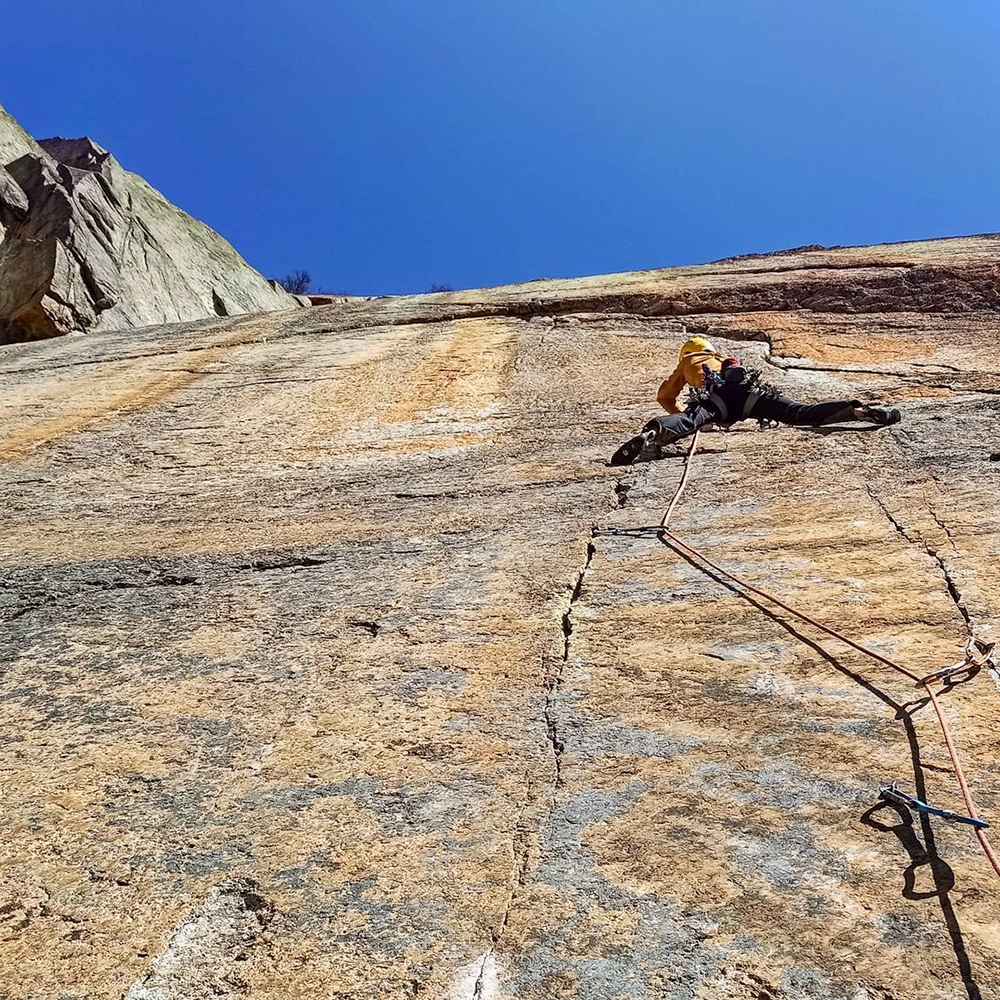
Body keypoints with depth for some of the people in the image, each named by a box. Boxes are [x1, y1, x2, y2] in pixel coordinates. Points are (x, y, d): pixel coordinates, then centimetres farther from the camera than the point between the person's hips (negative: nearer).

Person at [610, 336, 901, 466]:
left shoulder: (686, 361, 39)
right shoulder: (725, 358, 47)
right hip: (746, 389, 3)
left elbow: (664, 396, 38)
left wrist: (680, 413, 52)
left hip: (715, 395, -3)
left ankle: (652, 434, -59)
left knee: (687, 422, -30)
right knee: (802, 413, -8)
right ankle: (857, 410, -25)